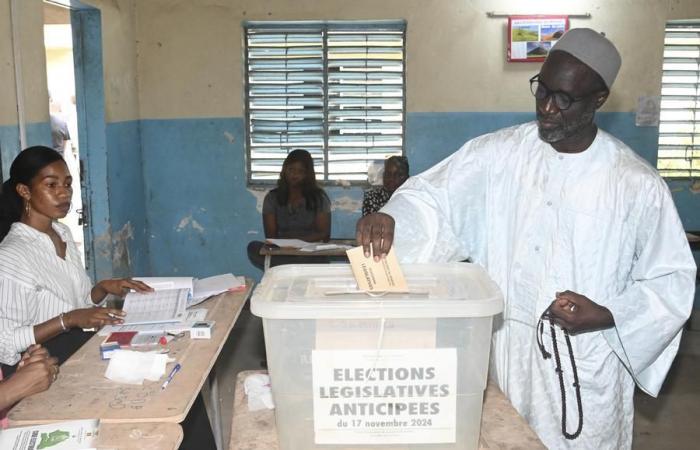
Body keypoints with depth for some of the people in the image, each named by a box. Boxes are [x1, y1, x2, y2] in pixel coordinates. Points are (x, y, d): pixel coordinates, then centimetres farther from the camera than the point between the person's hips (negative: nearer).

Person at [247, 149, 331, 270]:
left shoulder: (319, 198, 7)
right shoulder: (272, 198, 10)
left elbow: (324, 234, 0)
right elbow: (270, 235, 3)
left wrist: (299, 240, -18)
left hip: (310, 253, -2)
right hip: (281, 252, 3)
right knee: (253, 247, -30)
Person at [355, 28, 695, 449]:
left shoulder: (637, 183, -7)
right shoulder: (497, 155, -4)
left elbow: (671, 279, -1)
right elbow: (431, 196, -2)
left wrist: (607, 316, -16)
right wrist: (389, 217, -23)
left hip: (590, 369, -1)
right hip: (504, 356, 2)